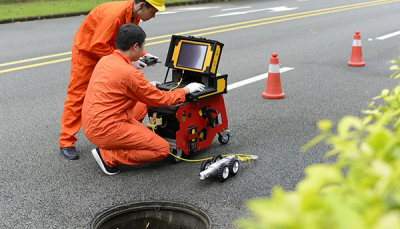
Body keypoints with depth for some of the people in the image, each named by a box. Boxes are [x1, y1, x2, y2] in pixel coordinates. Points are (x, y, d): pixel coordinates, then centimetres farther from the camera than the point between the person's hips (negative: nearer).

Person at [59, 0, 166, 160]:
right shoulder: (115, 14, -34)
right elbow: (98, 46, -33)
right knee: (77, 96, -3)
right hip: (86, 50, -8)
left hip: (107, 53, 8)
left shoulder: (134, 15, -6)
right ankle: (66, 143, 5)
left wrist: (142, 54, -7)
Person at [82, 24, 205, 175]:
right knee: (163, 149, -5)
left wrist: (147, 86, 27)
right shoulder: (129, 73, -20)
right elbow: (160, 99, -9)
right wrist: (186, 90, 6)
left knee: (142, 105, 26)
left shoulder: (105, 60, 6)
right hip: (106, 130, -9)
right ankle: (107, 156, -6)